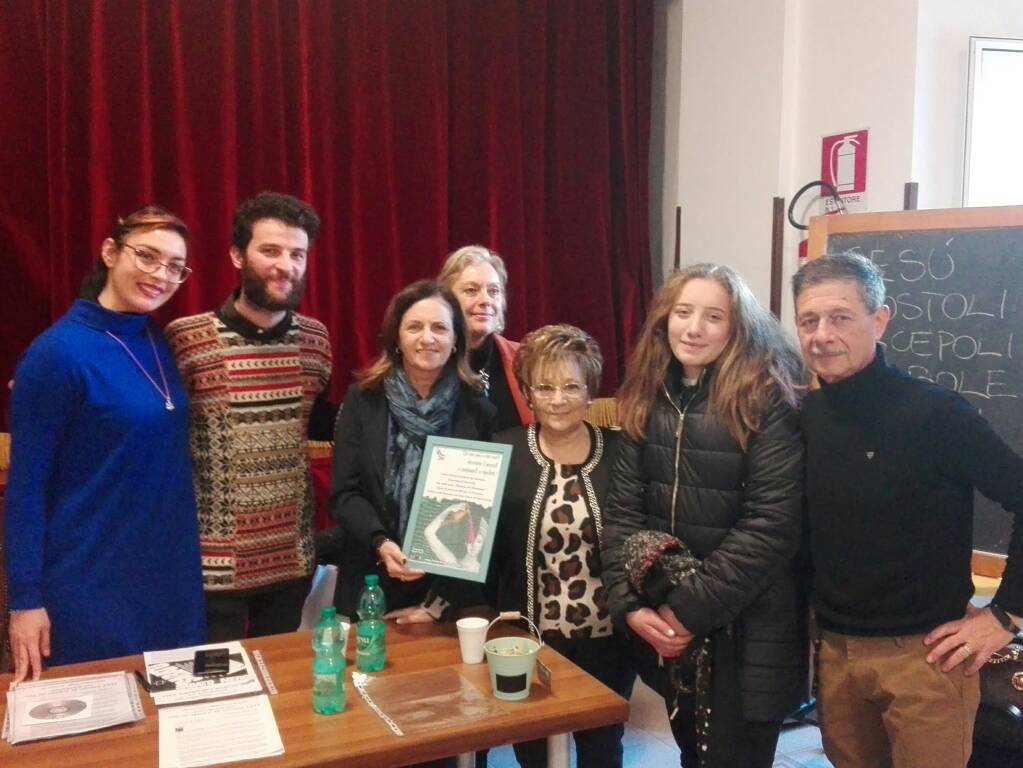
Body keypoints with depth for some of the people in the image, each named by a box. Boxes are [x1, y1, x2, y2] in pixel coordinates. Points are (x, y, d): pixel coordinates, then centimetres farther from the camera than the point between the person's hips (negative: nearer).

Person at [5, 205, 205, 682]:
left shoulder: (159, 343, 4)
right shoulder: (58, 353, -16)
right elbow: (26, 484, -13)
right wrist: (25, 598, -12)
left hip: (170, 576, 6)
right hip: (91, 586, -6)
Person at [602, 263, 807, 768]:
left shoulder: (768, 402, -12)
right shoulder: (648, 399, 3)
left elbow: (770, 525, -17)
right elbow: (622, 508, 2)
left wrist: (690, 607, -18)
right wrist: (629, 605, -9)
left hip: (744, 631, -5)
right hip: (665, 630, 5)